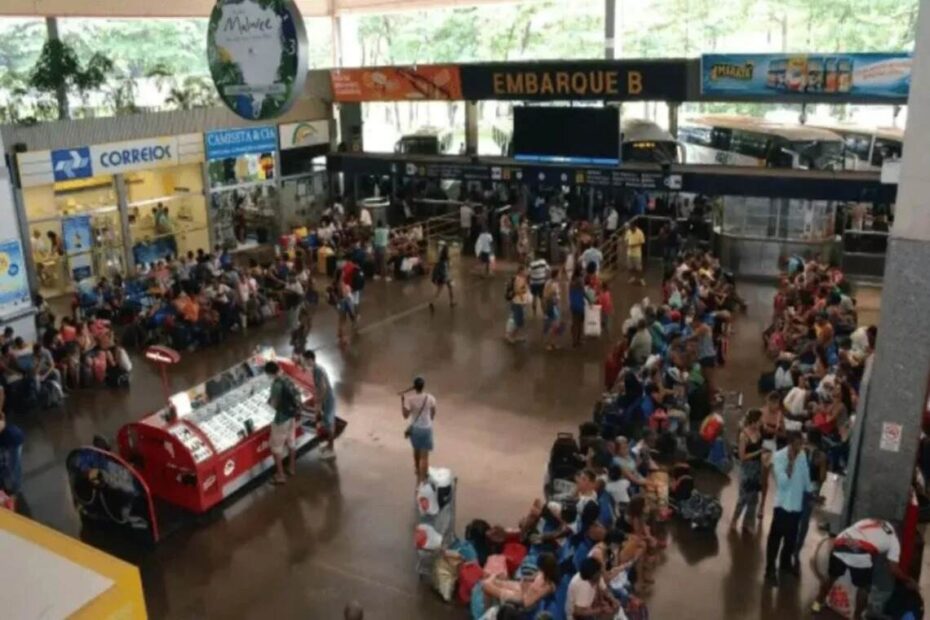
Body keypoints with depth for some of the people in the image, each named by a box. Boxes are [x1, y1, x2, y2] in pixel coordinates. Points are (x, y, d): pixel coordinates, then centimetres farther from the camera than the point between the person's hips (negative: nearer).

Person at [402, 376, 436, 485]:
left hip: (414, 428, 1)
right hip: (426, 428, -1)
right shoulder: (430, 398, -13)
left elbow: (405, 416, -12)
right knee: (424, 456, 3)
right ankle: (422, 480, 2)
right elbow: (433, 413, 3)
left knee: (416, 450, 27)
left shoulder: (409, 399, -17)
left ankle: (418, 470, 50)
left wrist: (402, 401, -8)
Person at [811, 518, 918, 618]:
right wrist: (909, 580, 27)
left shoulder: (869, 522, 34)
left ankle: (818, 603, 45)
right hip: (860, 555, -5)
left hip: (840, 547, 5)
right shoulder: (893, 539, 21)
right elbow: (893, 568, 13)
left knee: (832, 576, 30)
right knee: (864, 587, 22)